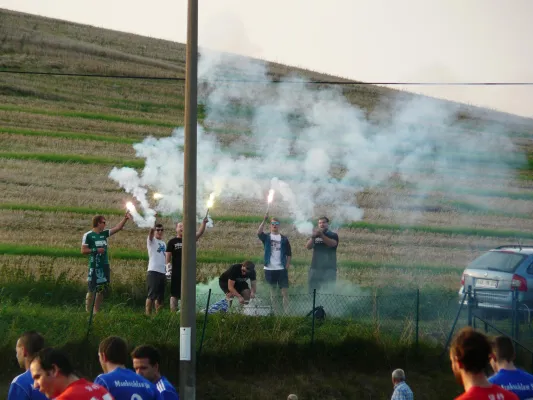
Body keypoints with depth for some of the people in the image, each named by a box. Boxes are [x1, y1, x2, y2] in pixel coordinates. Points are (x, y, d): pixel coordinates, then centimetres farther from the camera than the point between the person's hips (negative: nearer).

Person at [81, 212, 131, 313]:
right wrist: (96, 250, -16)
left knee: (101, 290, 8)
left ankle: (96, 312, 14)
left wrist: (125, 218, 1)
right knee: (92, 290, -7)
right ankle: (88, 312, -5)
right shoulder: (88, 236, -4)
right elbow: (83, 250, -8)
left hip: (105, 266, 7)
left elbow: (118, 228, 11)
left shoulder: (104, 234, 13)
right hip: (94, 267, -7)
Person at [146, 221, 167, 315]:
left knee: (160, 296, 11)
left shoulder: (163, 243, 20)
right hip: (153, 271, -7)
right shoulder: (152, 241, 1)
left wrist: (168, 270, 12)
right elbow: (150, 234, -23)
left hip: (163, 272, 7)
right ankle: (148, 314, -9)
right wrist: (152, 230, -45)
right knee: (151, 295, -10)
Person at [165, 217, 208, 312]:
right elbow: (168, 256, -2)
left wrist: (204, 223, -15)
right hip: (176, 272, -4)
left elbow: (200, 233, -1)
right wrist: (168, 266, -13)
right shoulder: (172, 242, 2)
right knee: (174, 294, -2)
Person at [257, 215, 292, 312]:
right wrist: (264, 220, -26)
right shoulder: (266, 237, 4)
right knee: (272, 291, 9)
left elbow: (289, 254, 6)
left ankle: (286, 311, -2)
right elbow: (259, 232, -19)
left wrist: (287, 267, -4)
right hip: (269, 269, 0)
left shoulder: (284, 239, 5)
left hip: (282, 269, 0)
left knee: (285, 291, -4)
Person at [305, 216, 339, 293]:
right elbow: (308, 246, 0)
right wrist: (313, 237, -18)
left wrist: (321, 235, -25)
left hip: (329, 268, -3)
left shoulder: (333, 235, 7)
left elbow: (332, 243, -14)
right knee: (313, 291, 0)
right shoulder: (314, 236, 15)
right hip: (315, 267, 3)